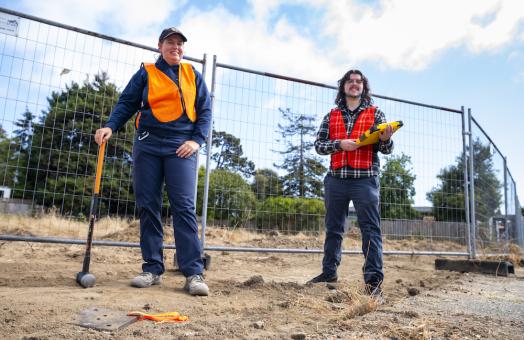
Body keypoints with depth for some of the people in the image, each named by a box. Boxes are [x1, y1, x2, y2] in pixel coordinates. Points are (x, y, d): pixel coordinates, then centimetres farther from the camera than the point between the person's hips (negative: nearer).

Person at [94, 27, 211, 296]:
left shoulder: (193, 75, 15)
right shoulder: (146, 73, 13)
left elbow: (205, 110, 10)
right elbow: (126, 103, 9)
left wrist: (197, 139, -5)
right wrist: (110, 126, -9)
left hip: (181, 147, -1)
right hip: (147, 146, 2)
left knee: (184, 207, -11)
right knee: (147, 207, 0)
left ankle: (194, 273, -11)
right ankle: (153, 268, 9)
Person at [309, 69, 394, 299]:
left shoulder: (375, 113, 9)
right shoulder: (331, 116, 14)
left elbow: (385, 149, 4)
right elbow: (319, 145, 6)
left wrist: (386, 139, -20)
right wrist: (340, 144, -12)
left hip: (365, 179, -3)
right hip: (336, 179, 3)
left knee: (370, 229, -5)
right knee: (333, 228, 11)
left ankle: (374, 279, -1)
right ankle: (329, 272, 24)